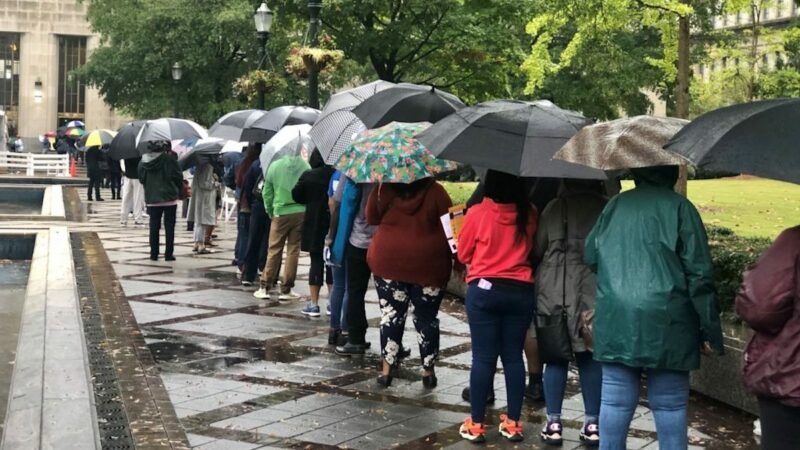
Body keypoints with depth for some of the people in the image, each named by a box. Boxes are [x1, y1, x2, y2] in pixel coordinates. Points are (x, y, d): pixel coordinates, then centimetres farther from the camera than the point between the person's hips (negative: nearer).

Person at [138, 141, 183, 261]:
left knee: (154, 227, 9)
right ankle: (169, 254, 2)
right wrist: (179, 189, 10)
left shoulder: (143, 162, 1)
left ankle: (154, 254, 10)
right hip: (169, 198, -3)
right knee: (169, 227, 3)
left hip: (152, 198, 3)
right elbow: (178, 177, -8)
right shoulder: (169, 159, -11)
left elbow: (141, 178, 10)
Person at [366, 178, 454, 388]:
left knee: (391, 315, 10)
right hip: (428, 266, -1)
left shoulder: (384, 191, -3)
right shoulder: (435, 192, -8)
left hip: (388, 262, 1)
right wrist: (457, 258, 8)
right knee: (426, 318, 9)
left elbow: (371, 218, 9)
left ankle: (387, 369, 9)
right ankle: (428, 371, 15)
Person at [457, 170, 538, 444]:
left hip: (484, 290, -2)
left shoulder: (477, 213, -9)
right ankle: (513, 423, 13)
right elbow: (534, 250, 9)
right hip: (521, 291, 2)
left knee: (483, 357, 2)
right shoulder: (529, 214, -2)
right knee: (513, 356, 9)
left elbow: (463, 254, 2)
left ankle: (476, 424, 6)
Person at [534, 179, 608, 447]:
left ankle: (554, 423, 9)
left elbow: (536, 250, 0)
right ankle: (592, 424, 13)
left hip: (555, 295, -1)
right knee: (590, 358, 9)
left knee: (556, 357, 7)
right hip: (595, 296, 1)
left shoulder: (554, 208, -2)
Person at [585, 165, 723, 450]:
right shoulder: (679, 206, -2)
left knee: (615, 400, 7)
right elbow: (699, 274, -6)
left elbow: (590, 256, 15)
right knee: (670, 405, 4)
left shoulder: (615, 205, 9)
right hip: (665, 321, -3)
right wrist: (710, 330, -3)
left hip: (615, 320, 3)